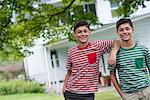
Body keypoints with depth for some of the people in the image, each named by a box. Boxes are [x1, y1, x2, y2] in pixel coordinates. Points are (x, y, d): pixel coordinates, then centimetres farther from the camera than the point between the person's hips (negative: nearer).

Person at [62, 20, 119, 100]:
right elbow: (69, 72, 11)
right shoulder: (71, 52, 2)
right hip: (71, 93, 2)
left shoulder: (97, 46, -4)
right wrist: (64, 88, 5)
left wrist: (113, 53, -19)